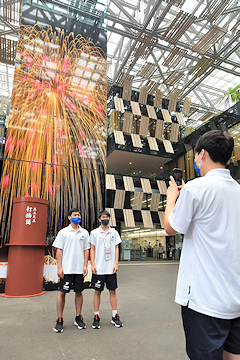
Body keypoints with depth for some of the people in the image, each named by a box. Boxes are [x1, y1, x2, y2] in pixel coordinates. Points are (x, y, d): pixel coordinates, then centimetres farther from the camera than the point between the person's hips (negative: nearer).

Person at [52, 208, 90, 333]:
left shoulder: (84, 233, 8)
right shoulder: (63, 232, 0)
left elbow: (86, 250, 9)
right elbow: (59, 250, -2)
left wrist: (85, 266, 2)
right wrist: (59, 267, -8)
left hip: (79, 269, 3)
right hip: (66, 269, -2)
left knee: (79, 292, 10)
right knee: (62, 292, 3)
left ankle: (78, 318, 24)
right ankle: (59, 320, 18)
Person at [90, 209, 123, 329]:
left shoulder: (114, 232, 6)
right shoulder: (94, 233, 2)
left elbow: (116, 248, 8)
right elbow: (92, 249, 3)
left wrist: (116, 264, -1)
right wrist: (92, 264, -5)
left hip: (111, 268, 2)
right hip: (98, 268, -1)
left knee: (113, 291, 7)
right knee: (97, 291, 6)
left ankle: (115, 316, 20)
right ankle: (96, 317, 19)